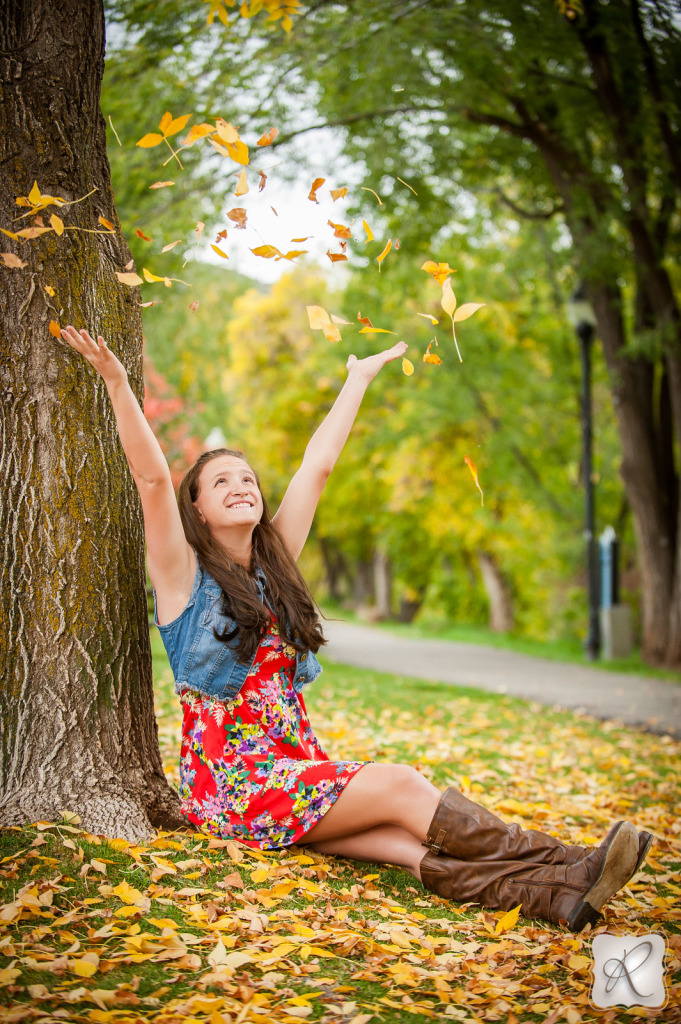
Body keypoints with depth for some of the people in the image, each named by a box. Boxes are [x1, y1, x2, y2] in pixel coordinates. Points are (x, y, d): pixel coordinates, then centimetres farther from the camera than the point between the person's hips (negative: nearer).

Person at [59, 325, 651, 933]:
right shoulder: (184, 575, -1)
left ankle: (556, 893, -43)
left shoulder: (274, 562, 15)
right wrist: (116, 381, -26)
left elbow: (317, 466, 17)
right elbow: (152, 476, -15)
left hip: (299, 768, 5)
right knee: (399, 786, -22)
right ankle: (567, 864, -23)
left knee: (408, 841, -22)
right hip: (229, 786, -5)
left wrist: (362, 376, 21)